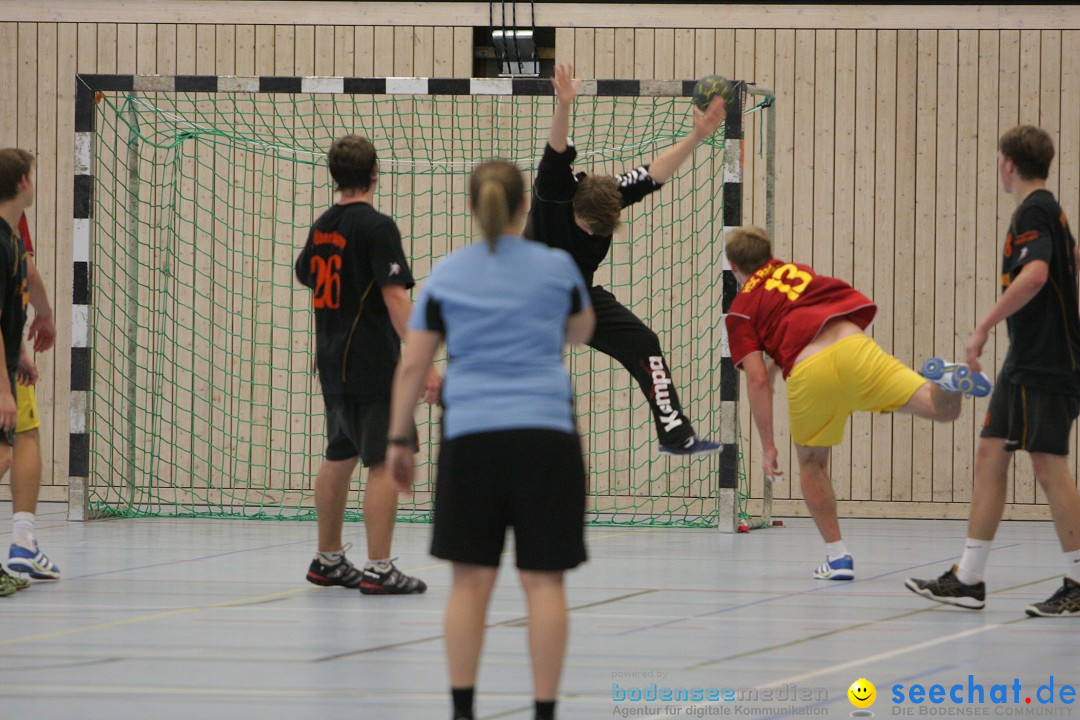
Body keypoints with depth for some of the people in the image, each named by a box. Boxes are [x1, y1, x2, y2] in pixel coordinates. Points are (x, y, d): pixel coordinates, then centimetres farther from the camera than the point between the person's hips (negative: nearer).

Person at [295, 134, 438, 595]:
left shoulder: (322, 226, 9)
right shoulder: (377, 228, -14)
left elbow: (306, 276, 27)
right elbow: (395, 298, -20)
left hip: (333, 366, 8)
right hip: (373, 365, -8)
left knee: (339, 459, 18)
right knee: (385, 462, -6)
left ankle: (329, 560, 27)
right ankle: (379, 569, -10)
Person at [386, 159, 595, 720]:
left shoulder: (446, 276, 6)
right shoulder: (557, 267, 5)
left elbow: (412, 365, 5)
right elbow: (580, 332, 25)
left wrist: (398, 440, 12)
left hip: (471, 440, 1)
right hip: (545, 436, -1)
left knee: (471, 578, 4)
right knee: (543, 579, -1)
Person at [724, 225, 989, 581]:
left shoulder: (741, 309, 17)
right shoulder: (799, 271, 31)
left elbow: (757, 380, 7)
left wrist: (768, 445, 9)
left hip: (808, 372, -2)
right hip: (852, 345, 2)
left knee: (812, 463, 22)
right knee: (943, 409, -5)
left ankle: (837, 555, 18)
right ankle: (949, 381, -40)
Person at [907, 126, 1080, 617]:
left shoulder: (1033, 212, -13)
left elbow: (1034, 274, -30)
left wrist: (984, 327, -28)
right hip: (1025, 362, 10)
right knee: (990, 455, 8)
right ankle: (968, 580, 9)